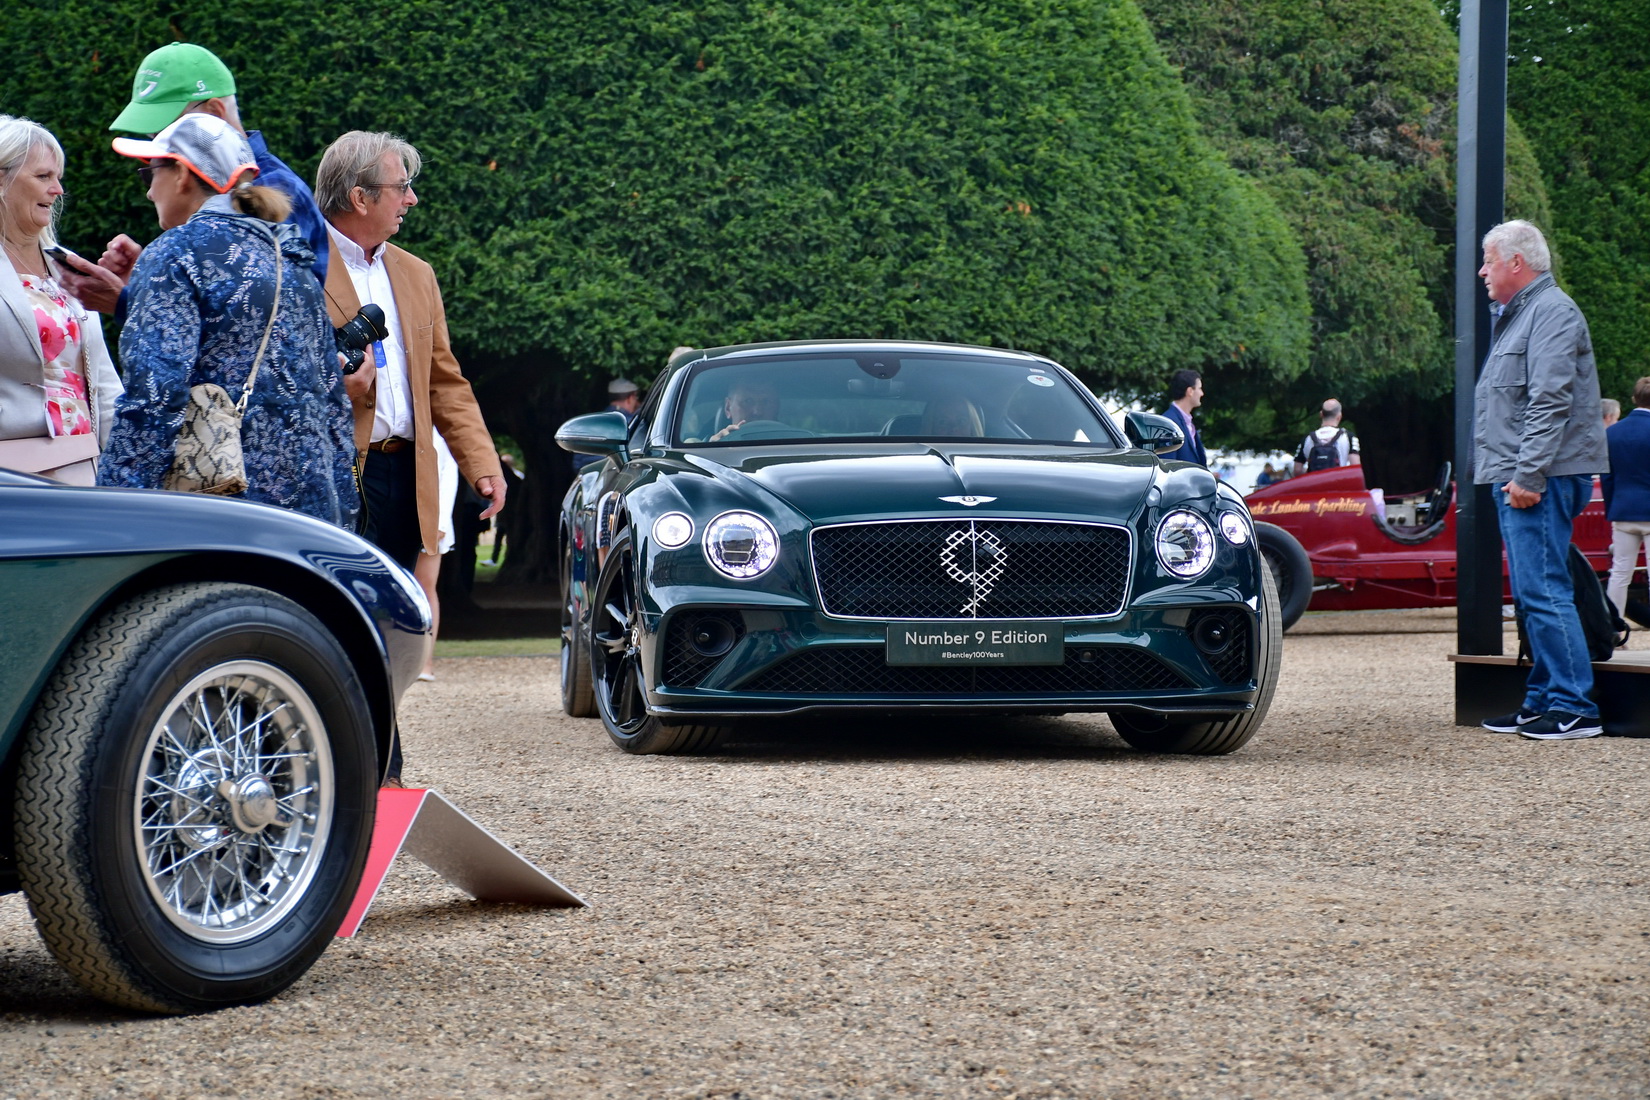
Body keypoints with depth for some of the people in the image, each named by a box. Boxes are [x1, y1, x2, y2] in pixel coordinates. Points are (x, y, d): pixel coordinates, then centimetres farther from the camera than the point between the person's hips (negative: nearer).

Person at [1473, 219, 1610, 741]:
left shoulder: (1552, 312, -10)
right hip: (1519, 478, 11)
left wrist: (1528, 475, -24)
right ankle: (1542, 700, 16)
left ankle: (1575, 707, -12)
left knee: (1543, 591, -12)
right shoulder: (1519, 315, 22)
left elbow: (1550, 402, -20)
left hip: (1540, 481, -11)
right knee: (1532, 594, 12)